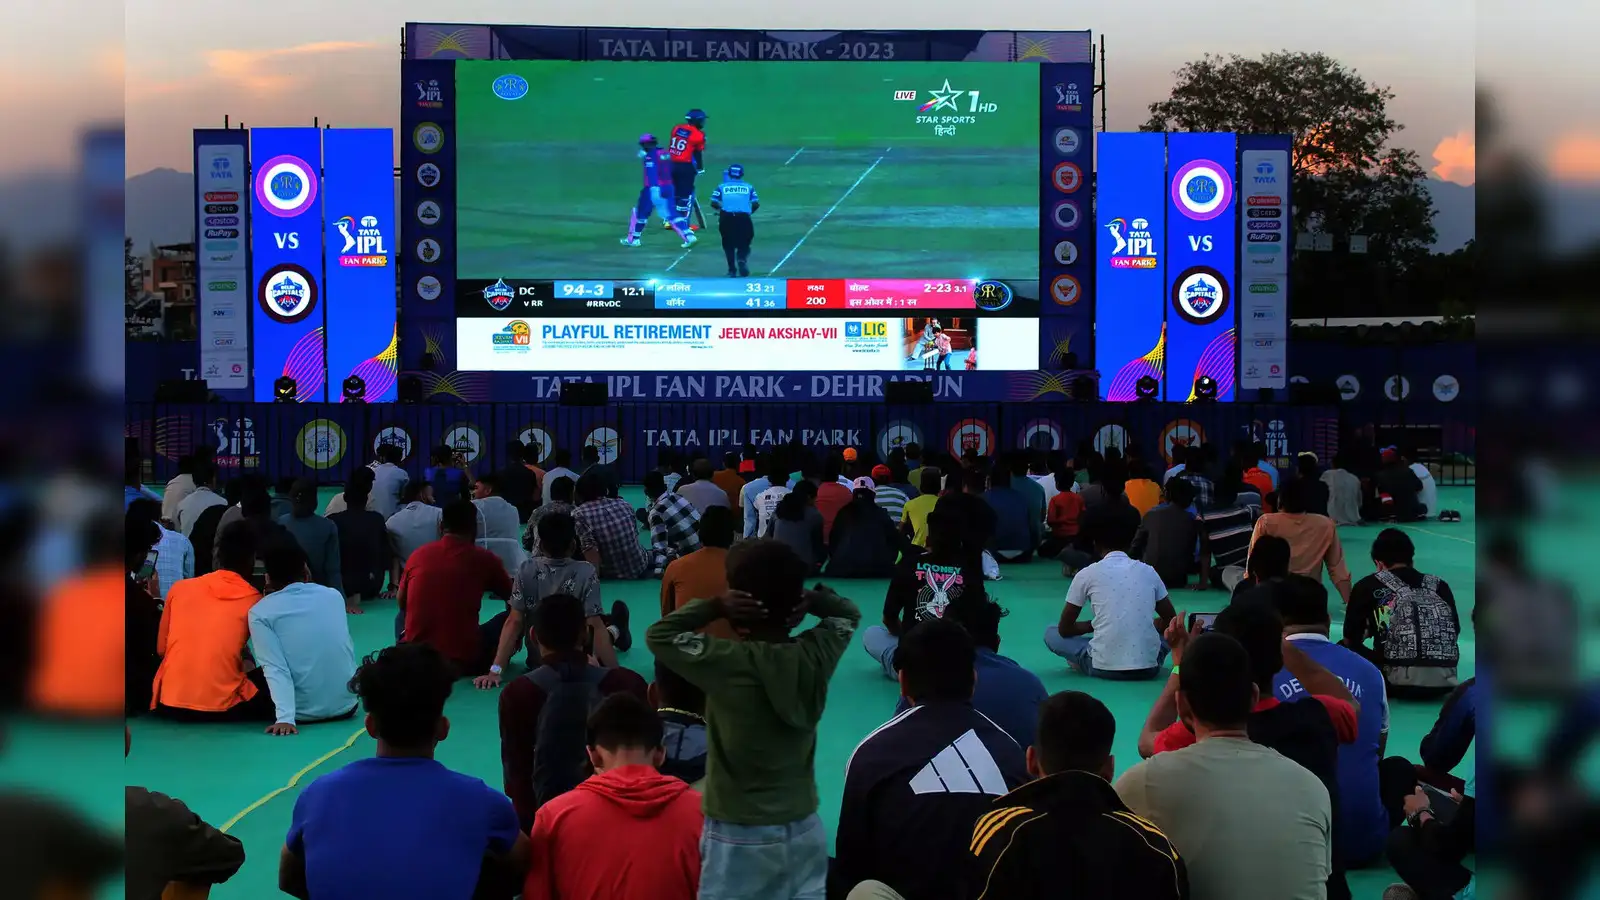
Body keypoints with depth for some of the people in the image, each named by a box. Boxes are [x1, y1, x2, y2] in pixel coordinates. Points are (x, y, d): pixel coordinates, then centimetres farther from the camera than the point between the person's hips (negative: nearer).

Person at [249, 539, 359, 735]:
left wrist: (286, 717, -25)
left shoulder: (260, 612, -7)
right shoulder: (333, 596, 3)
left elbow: (274, 668, -18)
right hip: (346, 705, 3)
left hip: (304, 712, -3)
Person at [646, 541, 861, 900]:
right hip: (805, 828, 5)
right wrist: (812, 600, -3)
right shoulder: (815, 654, -6)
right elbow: (849, 613, 14)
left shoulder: (729, 663, -20)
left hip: (740, 837, -5)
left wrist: (713, 607, -11)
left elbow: (658, 635, -8)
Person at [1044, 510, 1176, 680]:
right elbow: (1170, 621, 20)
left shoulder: (1087, 574, 2)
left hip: (1105, 667, -2)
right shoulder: (1148, 571, 9)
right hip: (1148, 666, 2)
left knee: (1051, 634, 22)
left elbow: (1064, 629, 9)